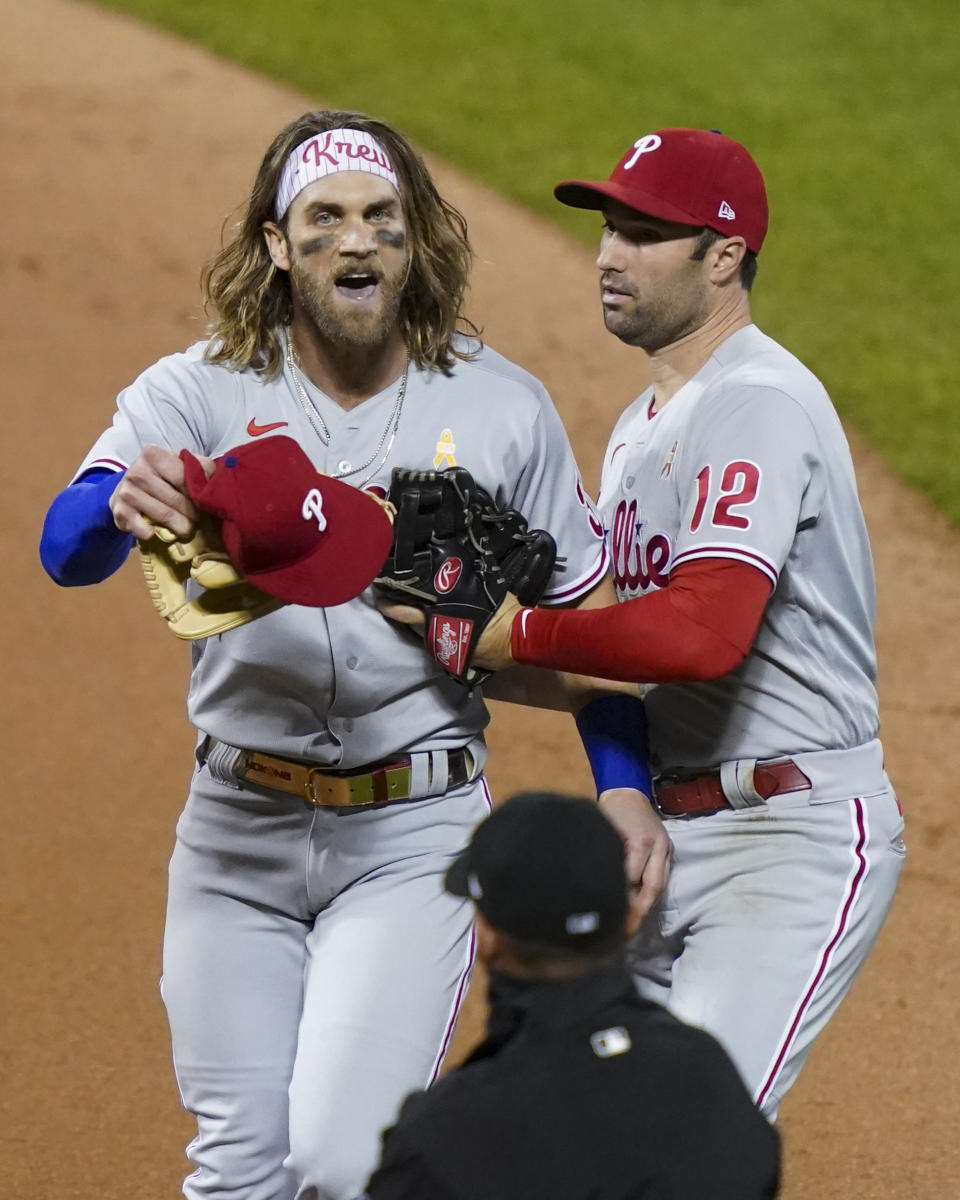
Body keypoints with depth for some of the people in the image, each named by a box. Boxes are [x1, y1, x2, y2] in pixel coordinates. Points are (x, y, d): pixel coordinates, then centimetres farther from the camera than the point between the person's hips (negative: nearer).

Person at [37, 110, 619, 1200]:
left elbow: (579, 611, 9)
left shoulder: (502, 409, 1)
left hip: (415, 833, -1)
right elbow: (66, 551, -18)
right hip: (237, 825, 2)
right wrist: (125, 498, -43)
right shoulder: (196, 395, -2)